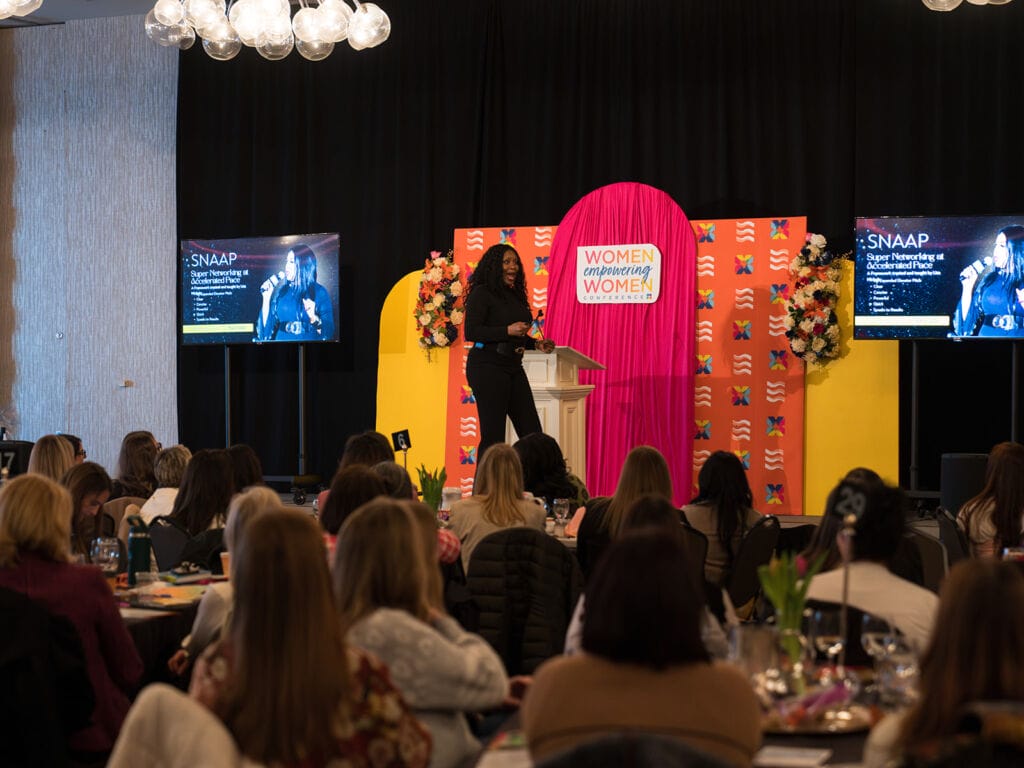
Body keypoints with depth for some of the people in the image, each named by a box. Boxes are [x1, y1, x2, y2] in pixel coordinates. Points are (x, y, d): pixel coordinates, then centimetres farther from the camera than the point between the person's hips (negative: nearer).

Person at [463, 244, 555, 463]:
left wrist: (535, 343, 7)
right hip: (488, 368, -8)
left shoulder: (515, 295, 16)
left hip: (514, 367, 8)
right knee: (492, 435, -6)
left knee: (532, 432, 3)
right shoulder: (482, 293, -7)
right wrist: (507, 331, -20)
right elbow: (471, 332, -16)